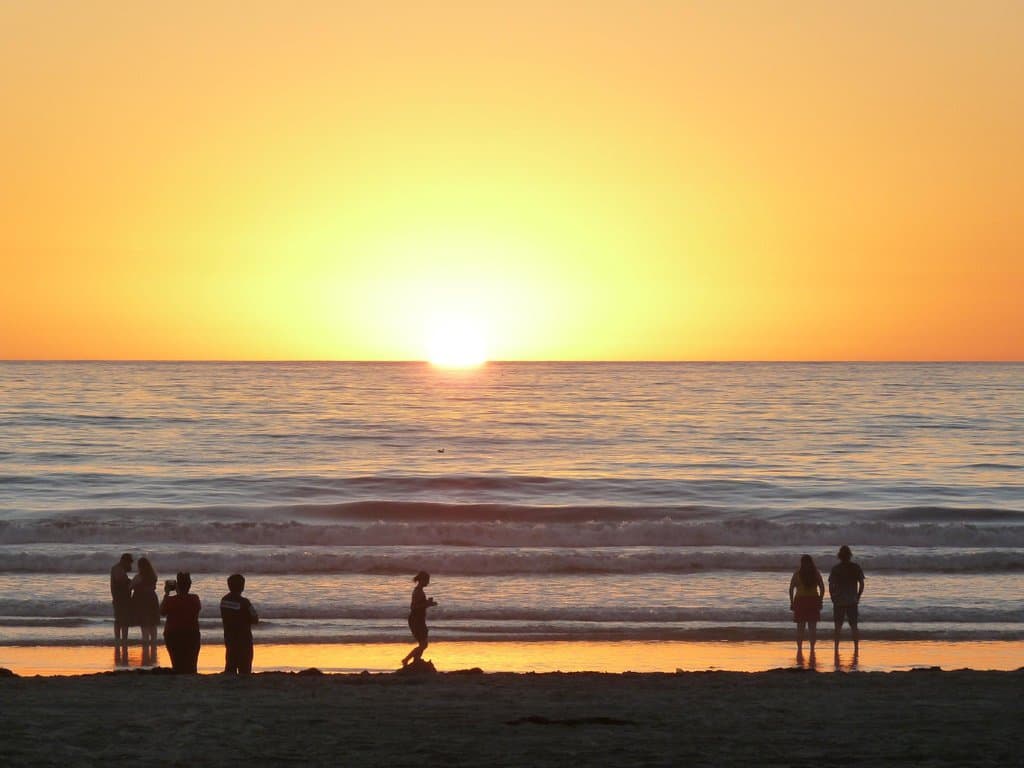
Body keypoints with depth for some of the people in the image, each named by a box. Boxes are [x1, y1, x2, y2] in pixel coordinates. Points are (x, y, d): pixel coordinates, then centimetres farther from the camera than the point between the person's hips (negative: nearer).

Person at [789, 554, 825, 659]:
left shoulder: (797, 574, -2)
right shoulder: (816, 573, 2)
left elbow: (791, 589, -5)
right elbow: (822, 588, 1)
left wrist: (791, 602, 0)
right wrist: (820, 601, 7)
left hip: (800, 602, -1)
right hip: (813, 602, 1)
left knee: (800, 628, 5)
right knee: (813, 628, 6)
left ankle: (799, 650, -2)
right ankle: (812, 651, 3)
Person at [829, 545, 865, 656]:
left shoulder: (835, 568, -5)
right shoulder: (856, 567, -1)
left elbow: (831, 585, -6)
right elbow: (861, 584, 0)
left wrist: (833, 599, 5)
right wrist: (858, 597, 10)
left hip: (838, 602, -1)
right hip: (852, 601, 1)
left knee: (838, 627, 5)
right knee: (854, 627, 10)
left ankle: (836, 650, 1)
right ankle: (856, 649, 6)